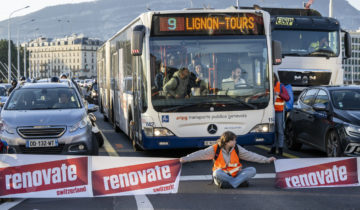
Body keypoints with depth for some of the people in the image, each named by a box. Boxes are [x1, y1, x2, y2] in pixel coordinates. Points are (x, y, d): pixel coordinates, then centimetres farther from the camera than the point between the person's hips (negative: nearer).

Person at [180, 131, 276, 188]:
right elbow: (202, 154, -14)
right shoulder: (215, 149, -7)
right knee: (218, 172, -38)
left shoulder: (237, 148, 2)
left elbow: (250, 155, 6)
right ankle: (240, 181, -27)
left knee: (252, 170, -20)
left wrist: (267, 160, 3)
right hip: (222, 176, -3)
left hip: (235, 174, 3)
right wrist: (186, 158, -26)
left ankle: (230, 184, -32)